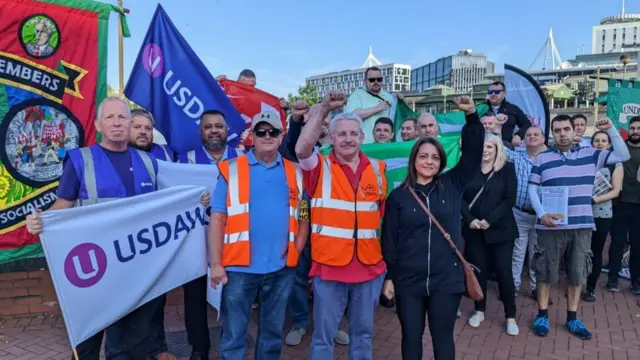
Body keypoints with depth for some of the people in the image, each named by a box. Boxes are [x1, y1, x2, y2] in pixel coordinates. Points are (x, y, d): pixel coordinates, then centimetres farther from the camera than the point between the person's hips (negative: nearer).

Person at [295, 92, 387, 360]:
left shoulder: (377, 169, 7)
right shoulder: (320, 167, -4)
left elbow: (384, 215, 13)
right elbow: (302, 149, -27)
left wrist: (389, 258, 13)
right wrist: (323, 109, -26)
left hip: (370, 266, 4)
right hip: (329, 266, -3)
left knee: (363, 331, 19)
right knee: (324, 333, 8)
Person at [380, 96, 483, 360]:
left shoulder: (452, 186, 2)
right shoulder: (398, 196, -1)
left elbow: (472, 154, -5)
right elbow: (389, 239, 0)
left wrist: (471, 116, -17)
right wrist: (388, 276, -1)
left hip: (446, 280, 1)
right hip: (408, 281, 0)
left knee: (442, 337, 13)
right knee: (411, 337, 14)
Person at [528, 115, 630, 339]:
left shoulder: (590, 155, 7)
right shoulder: (542, 159, 2)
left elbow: (623, 156, 5)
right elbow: (532, 189, 1)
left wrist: (610, 129, -5)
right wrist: (541, 214, -12)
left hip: (581, 226, 2)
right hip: (551, 226, -2)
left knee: (577, 273, 10)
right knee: (545, 271, 5)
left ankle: (572, 318, 24)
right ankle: (542, 316, 19)